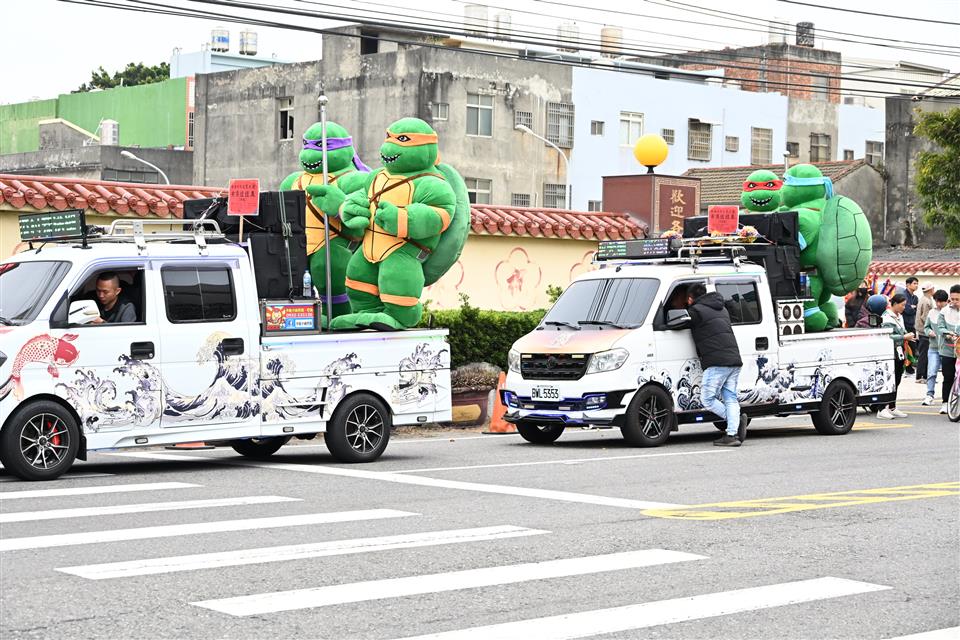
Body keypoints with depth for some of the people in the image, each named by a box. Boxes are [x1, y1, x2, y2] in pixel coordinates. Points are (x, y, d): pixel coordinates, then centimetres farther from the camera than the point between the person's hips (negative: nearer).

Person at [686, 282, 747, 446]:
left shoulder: (696, 311, -2)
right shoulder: (721, 309, 25)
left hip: (717, 362, -8)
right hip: (734, 360, 8)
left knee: (707, 399, -1)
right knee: (730, 398, 5)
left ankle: (736, 421, -11)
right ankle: (732, 435, -5)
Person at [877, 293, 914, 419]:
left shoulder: (899, 317, 17)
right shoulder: (887, 317, -12)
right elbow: (888, 336, -20)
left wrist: (907, 335, 10)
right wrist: (904, 337, -16)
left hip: (899, 353, 9)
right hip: (891, 353, -9)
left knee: (896, 381, 12)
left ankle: (892, 408, 20)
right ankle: (882, 410, -10)